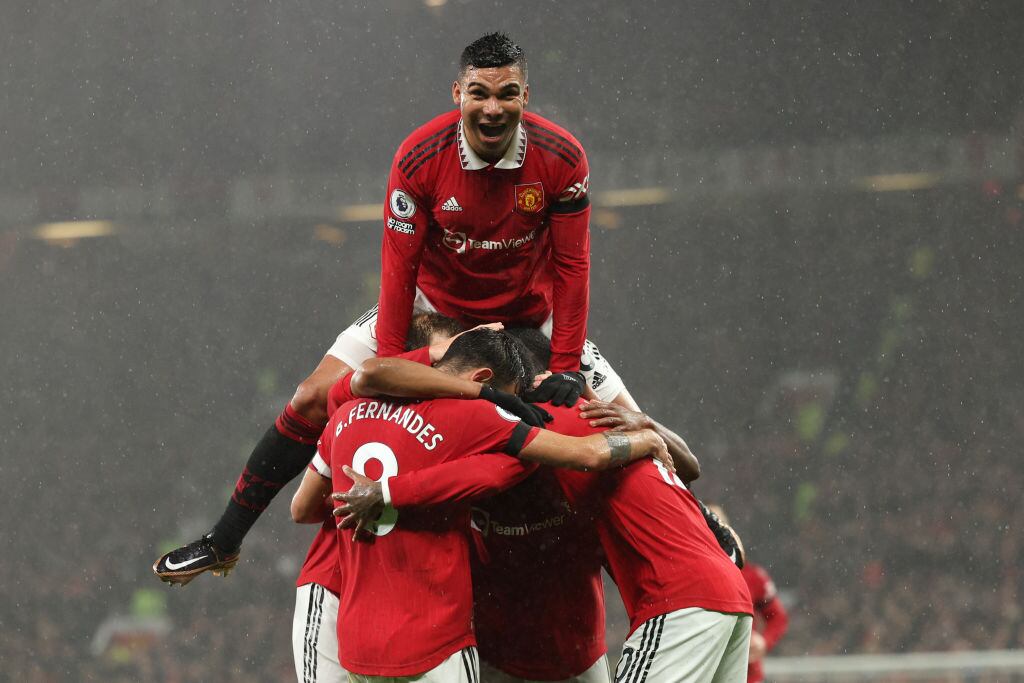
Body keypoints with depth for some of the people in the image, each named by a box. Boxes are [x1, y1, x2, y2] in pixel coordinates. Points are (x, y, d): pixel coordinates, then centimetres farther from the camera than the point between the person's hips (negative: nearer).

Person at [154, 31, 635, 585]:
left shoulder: (562, 158, -23)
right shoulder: (419, 158, -24)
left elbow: (571, 265, -15)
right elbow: (399, 266, -17)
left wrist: (566, 370, -19)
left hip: (532, 315, 0)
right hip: (433, 305, 0)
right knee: (315, 399, -10)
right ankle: (223, 542, 2)